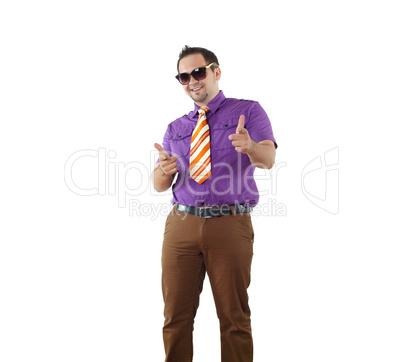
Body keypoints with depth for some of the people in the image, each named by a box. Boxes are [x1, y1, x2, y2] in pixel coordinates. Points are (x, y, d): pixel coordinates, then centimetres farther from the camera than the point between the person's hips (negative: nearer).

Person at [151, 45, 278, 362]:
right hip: (181, 225, 4)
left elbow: (268, 158, -11)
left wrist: (250, 146, -35)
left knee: (234, 317, 4)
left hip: (230, 225, -3)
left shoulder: (249, 111, 6)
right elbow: (159, 185, 12)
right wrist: (163, 170, -12)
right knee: (177, 315, 7)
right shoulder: (175, 128, 17)